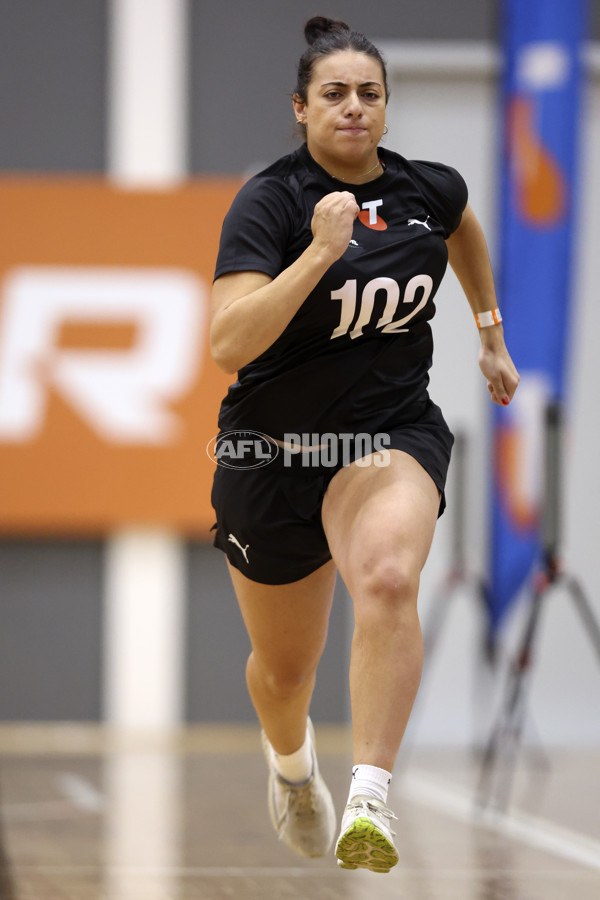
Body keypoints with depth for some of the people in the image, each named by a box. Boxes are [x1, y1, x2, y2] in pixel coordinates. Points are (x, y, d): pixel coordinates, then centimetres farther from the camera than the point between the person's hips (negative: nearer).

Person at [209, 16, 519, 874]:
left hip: (394, 432, 1)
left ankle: (370, 802, -37)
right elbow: (229, 345, -29)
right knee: (285, 666, 16)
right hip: (276, 446, -1)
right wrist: (319, 252, -35)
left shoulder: (427, 189, -2)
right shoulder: (269, 200, -16)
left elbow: (465, 226, 26)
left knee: (388, 580, -33)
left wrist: (491, 332, 30)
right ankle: (290, 758, 52)